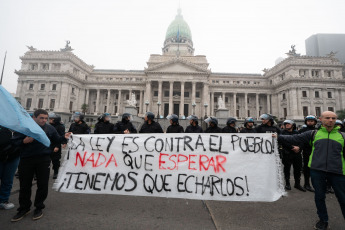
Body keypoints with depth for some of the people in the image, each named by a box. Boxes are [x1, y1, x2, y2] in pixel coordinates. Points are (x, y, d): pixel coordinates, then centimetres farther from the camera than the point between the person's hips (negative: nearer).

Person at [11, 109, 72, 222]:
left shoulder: (49, 128, 2)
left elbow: (56, 139, 7)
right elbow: (15, 141, -1)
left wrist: (64, 137, -12)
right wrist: (25, 141, -20)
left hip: (44, 160, 0)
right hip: (26, 160, 0)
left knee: (43, 185, 6)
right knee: (24, 185, 12)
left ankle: (39, 207, 26)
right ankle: (24, 208, 32)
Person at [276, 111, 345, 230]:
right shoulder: (313, 134, 6)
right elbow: (295, 138, 3)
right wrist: (279, 137, -5)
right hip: (317, 170, 0)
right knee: (319, 196, 12)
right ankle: (323, 220, 31)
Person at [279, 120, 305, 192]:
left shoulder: (296, 133, 13)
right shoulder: (283, 133, 0)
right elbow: (284, 143, -10)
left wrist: (298, 147, -12)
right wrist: (293, 147, -18)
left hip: (297, 153, 4)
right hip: (287, 154, -3)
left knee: (298, 168, 9)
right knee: (287, 168, 4)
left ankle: (297, 184, 24)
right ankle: (287, 183, 17)